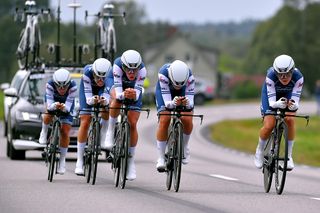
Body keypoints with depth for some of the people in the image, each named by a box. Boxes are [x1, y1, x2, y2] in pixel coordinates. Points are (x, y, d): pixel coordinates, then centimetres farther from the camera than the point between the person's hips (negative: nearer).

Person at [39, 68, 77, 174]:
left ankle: (62, 160, 4)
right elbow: (49, 105, -40)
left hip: (66, 103, 0)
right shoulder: (50, 85, -37)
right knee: (48, 117, -31)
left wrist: (64, 107, -61)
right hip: (53, 100, 0)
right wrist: (55, 106, -62)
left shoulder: (72, 86, -38)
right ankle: (44, 132, 3)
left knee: (65, 132, -9)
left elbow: (68, 106, -39)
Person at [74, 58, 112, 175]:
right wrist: (92, 100, -61)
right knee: (85, 122, -12)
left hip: (103, 89, 2)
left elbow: (107, 94, -39)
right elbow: (88, 96, -38)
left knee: (107, 110, -24)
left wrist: (104, 100, -62)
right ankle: (79, 162, -11)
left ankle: (101, 138, 6)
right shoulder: (88, 72, -39)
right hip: (88, 86, -2)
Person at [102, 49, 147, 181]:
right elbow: (118, 94, -41)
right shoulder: (118, 65, -40)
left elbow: (137, 94, -38)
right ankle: (110, 132, -14)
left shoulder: (142, 70, -38)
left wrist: (134, 95, -60)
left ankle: (131, 161, 7)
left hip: (134, 88, 1)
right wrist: (124, 95, -62)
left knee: (133, 124, -6)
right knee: (117, 100, -37)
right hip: (116, 82, -1)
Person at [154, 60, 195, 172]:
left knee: (187, 120, -20)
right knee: (164, 120, -21)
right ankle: (161, 158, -12)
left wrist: (187, 103, -58)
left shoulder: (189, 77, -36)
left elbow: (190, 102, -35)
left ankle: (184, 146, 9)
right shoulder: (163, 74, -40)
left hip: (183, 92, 1)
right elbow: (166, 103, -40)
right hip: (164, 89, -1)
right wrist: (173, 103, -62)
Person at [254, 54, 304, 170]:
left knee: (290, 120, -22)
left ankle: (288, 155, -7)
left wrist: (293, 105, -57)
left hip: (288, 94, 1)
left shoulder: (298, 77, -35)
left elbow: (295, 99, -34)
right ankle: (259, 151, 11)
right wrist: (277, 104, -59)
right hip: (271, 93, -1)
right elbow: (271, 102, -37)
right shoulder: (271, 76, -38)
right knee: (269, 125, -17)